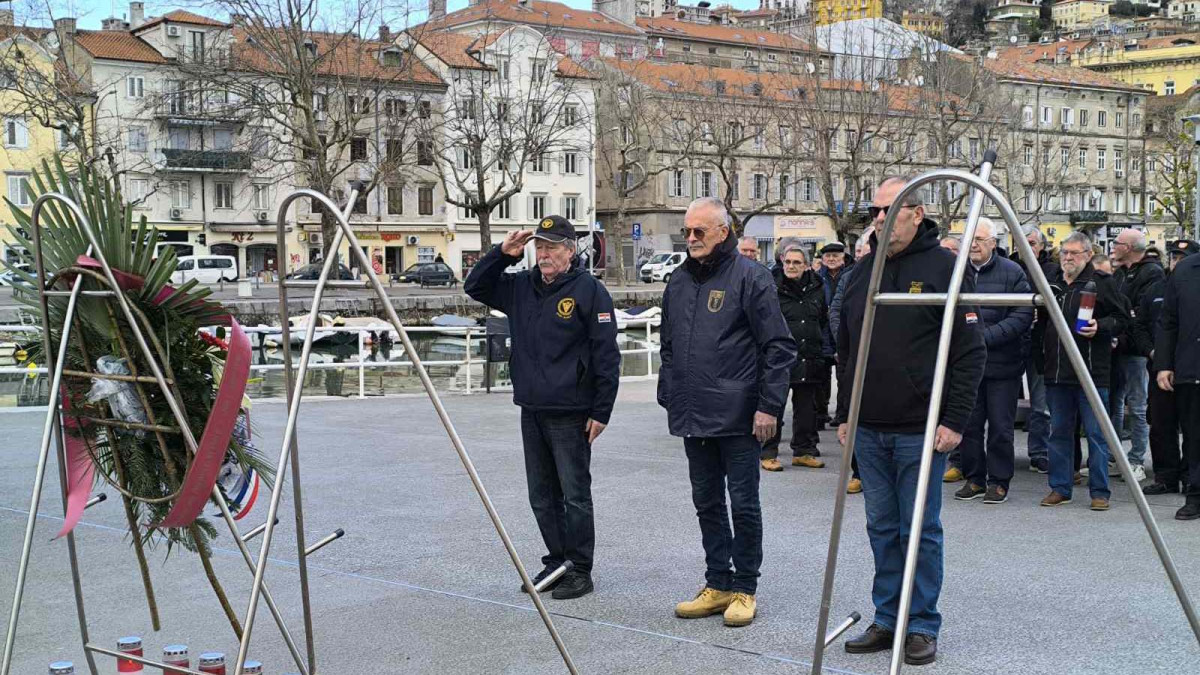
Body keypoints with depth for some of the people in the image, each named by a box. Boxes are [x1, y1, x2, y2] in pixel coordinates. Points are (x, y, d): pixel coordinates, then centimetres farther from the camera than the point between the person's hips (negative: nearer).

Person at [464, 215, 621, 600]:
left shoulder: (588, 290, -8)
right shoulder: (521, 287, 11)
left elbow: (606, 355, -10)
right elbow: (474, 287, 18)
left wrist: (601, 411, -13)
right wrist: (502, 254, 2)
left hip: (570, 415, -7)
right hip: (531, 412, 7)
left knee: (574, 496, -1)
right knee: (542, 497, 13)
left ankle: (580, 571, 8)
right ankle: (556, 563, 24)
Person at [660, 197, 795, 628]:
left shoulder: (750, 277, -8)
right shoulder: (679, 281, 12)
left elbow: (778, 347, -10)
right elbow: (668, 346, 21)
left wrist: (769, 406, -14)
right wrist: (669, 397, 17)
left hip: (738, 418, -7)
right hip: (693, 416, 7)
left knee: (743, 505, 2)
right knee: (707, 504, 13)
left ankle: (744, 589, 13)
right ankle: (717, 585, 23)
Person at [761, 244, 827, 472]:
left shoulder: (816, 288, 9)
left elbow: (824, 322, 20)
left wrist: (822, 349, 13)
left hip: (808, 359, 5)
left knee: (806, 407, 11)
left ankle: (803, 450, 22)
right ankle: (768, 453, 7)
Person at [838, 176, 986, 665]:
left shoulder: (945, 267, -6)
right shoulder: (863, 271, 11)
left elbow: (970, 351, -9)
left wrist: (955, 419, -14)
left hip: (920, 429, -6)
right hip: (869, 430, 6)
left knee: (920, 530, 1)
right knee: (882, 528, 12)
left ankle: (922, 627, 12)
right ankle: (887, 620, 21)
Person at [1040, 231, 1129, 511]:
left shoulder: (1102, 283, -2)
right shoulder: (1053, 284, 15)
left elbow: (1121, 317, -3)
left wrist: (1100, 327, -18)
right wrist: (1044, 348, 14)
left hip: (1091, 373, -6)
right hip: (1057, 371, 6)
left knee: (1096, 433, -1)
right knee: (1059, 432, 10)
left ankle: (1100, 492, 5)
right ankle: (1060, 488, 18)